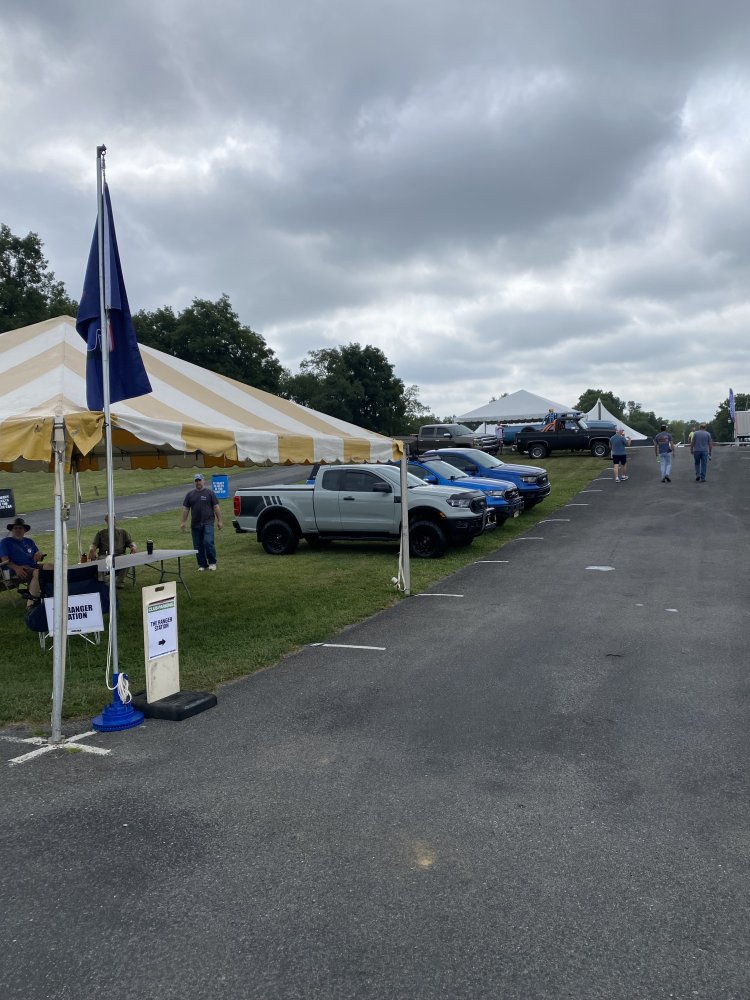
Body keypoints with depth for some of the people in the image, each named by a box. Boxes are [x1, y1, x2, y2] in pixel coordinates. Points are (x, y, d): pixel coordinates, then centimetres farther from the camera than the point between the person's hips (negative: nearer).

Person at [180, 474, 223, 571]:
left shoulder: (210, 493, 2)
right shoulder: (190, 494, 12)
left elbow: (216, 507, 0)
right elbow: (185, 509, 13)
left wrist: (219, 521, -4)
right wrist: (182, 522, 8)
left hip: (208, 522, -4)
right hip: (195, 524, 4)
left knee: (208, 542, -17)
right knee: (198, 546, 6)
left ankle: (212, 562, -3)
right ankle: (202, 564, 16)